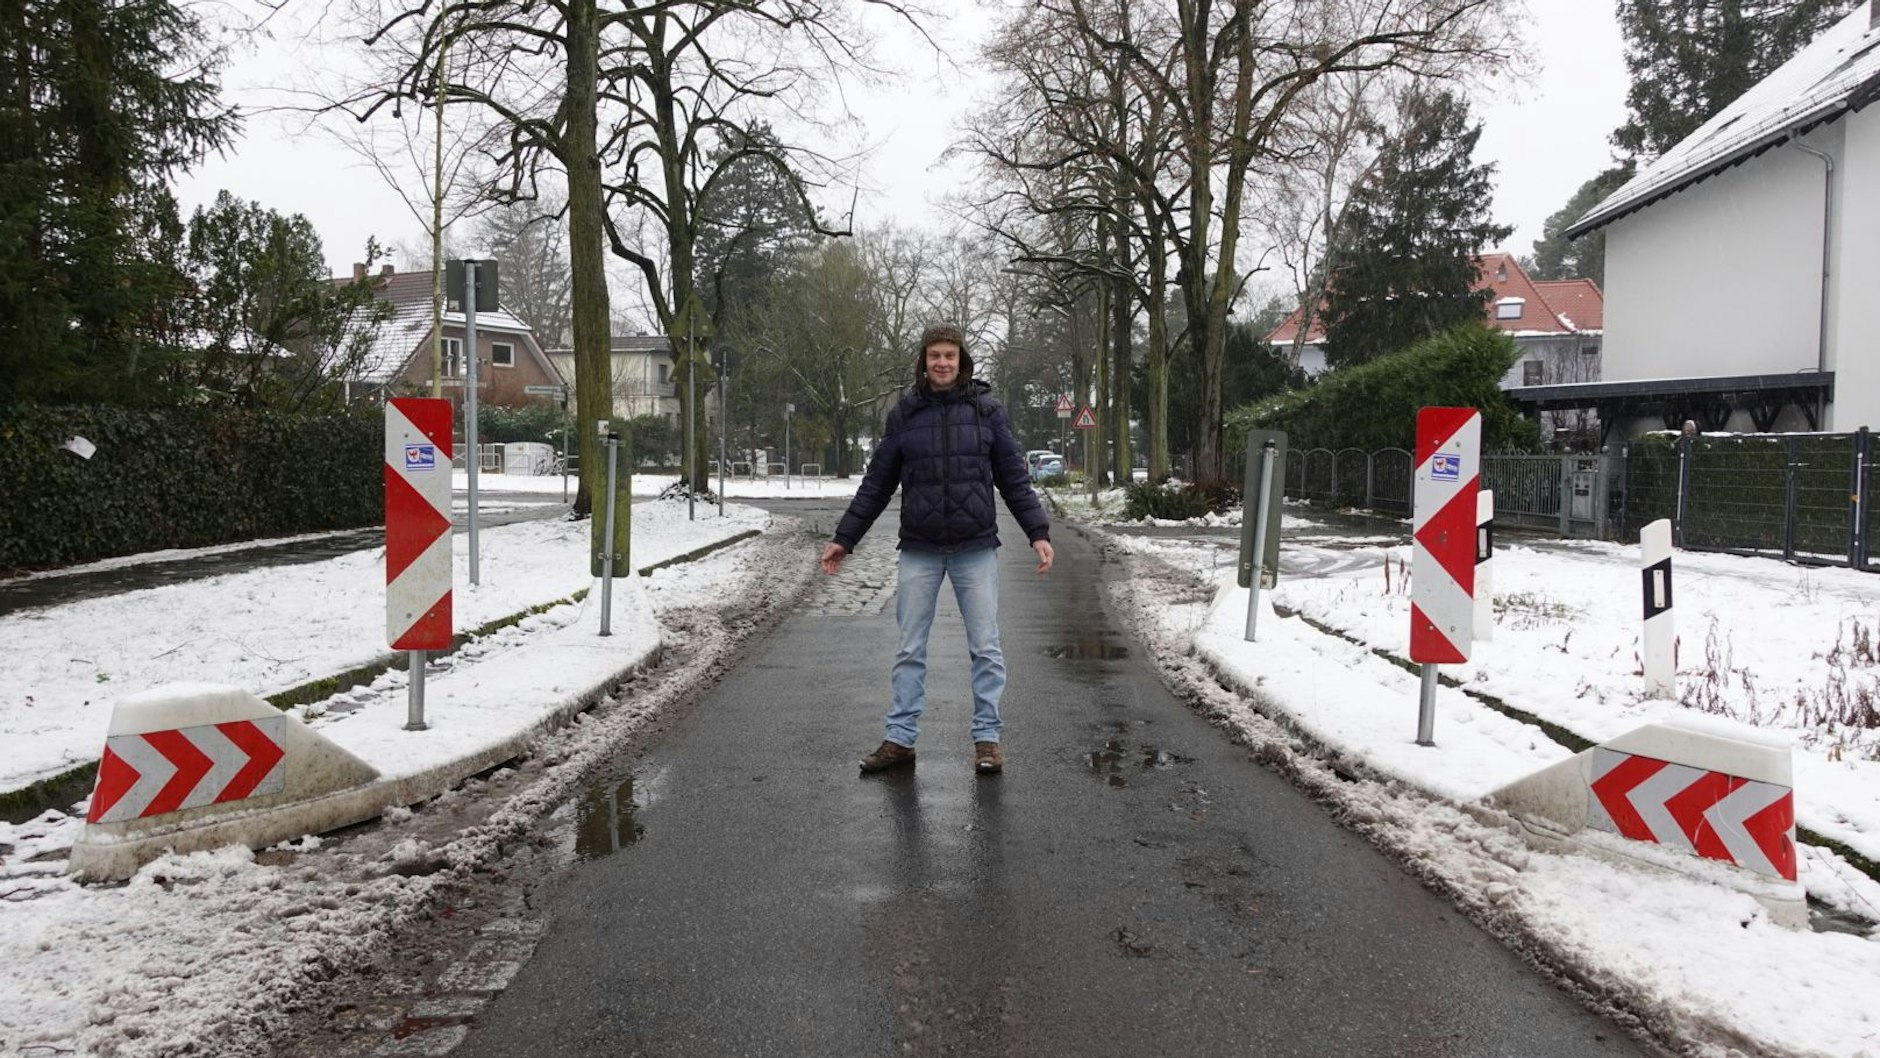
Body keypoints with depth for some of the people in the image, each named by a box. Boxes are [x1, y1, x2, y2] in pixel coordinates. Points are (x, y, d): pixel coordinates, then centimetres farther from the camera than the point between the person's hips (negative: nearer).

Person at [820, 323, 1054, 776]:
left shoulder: (987, 410, 1)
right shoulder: (904, 413, 3)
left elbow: (1014, 478, 3)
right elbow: (877, 483, 7)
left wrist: (1038, 532, -6)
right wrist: (844, 539, 7)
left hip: (976, 550, -1)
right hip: (919, 552, 1)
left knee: (986, 649, 3)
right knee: (910, 650, 7)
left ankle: (987, 738, 14)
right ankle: (900, 740, 16)